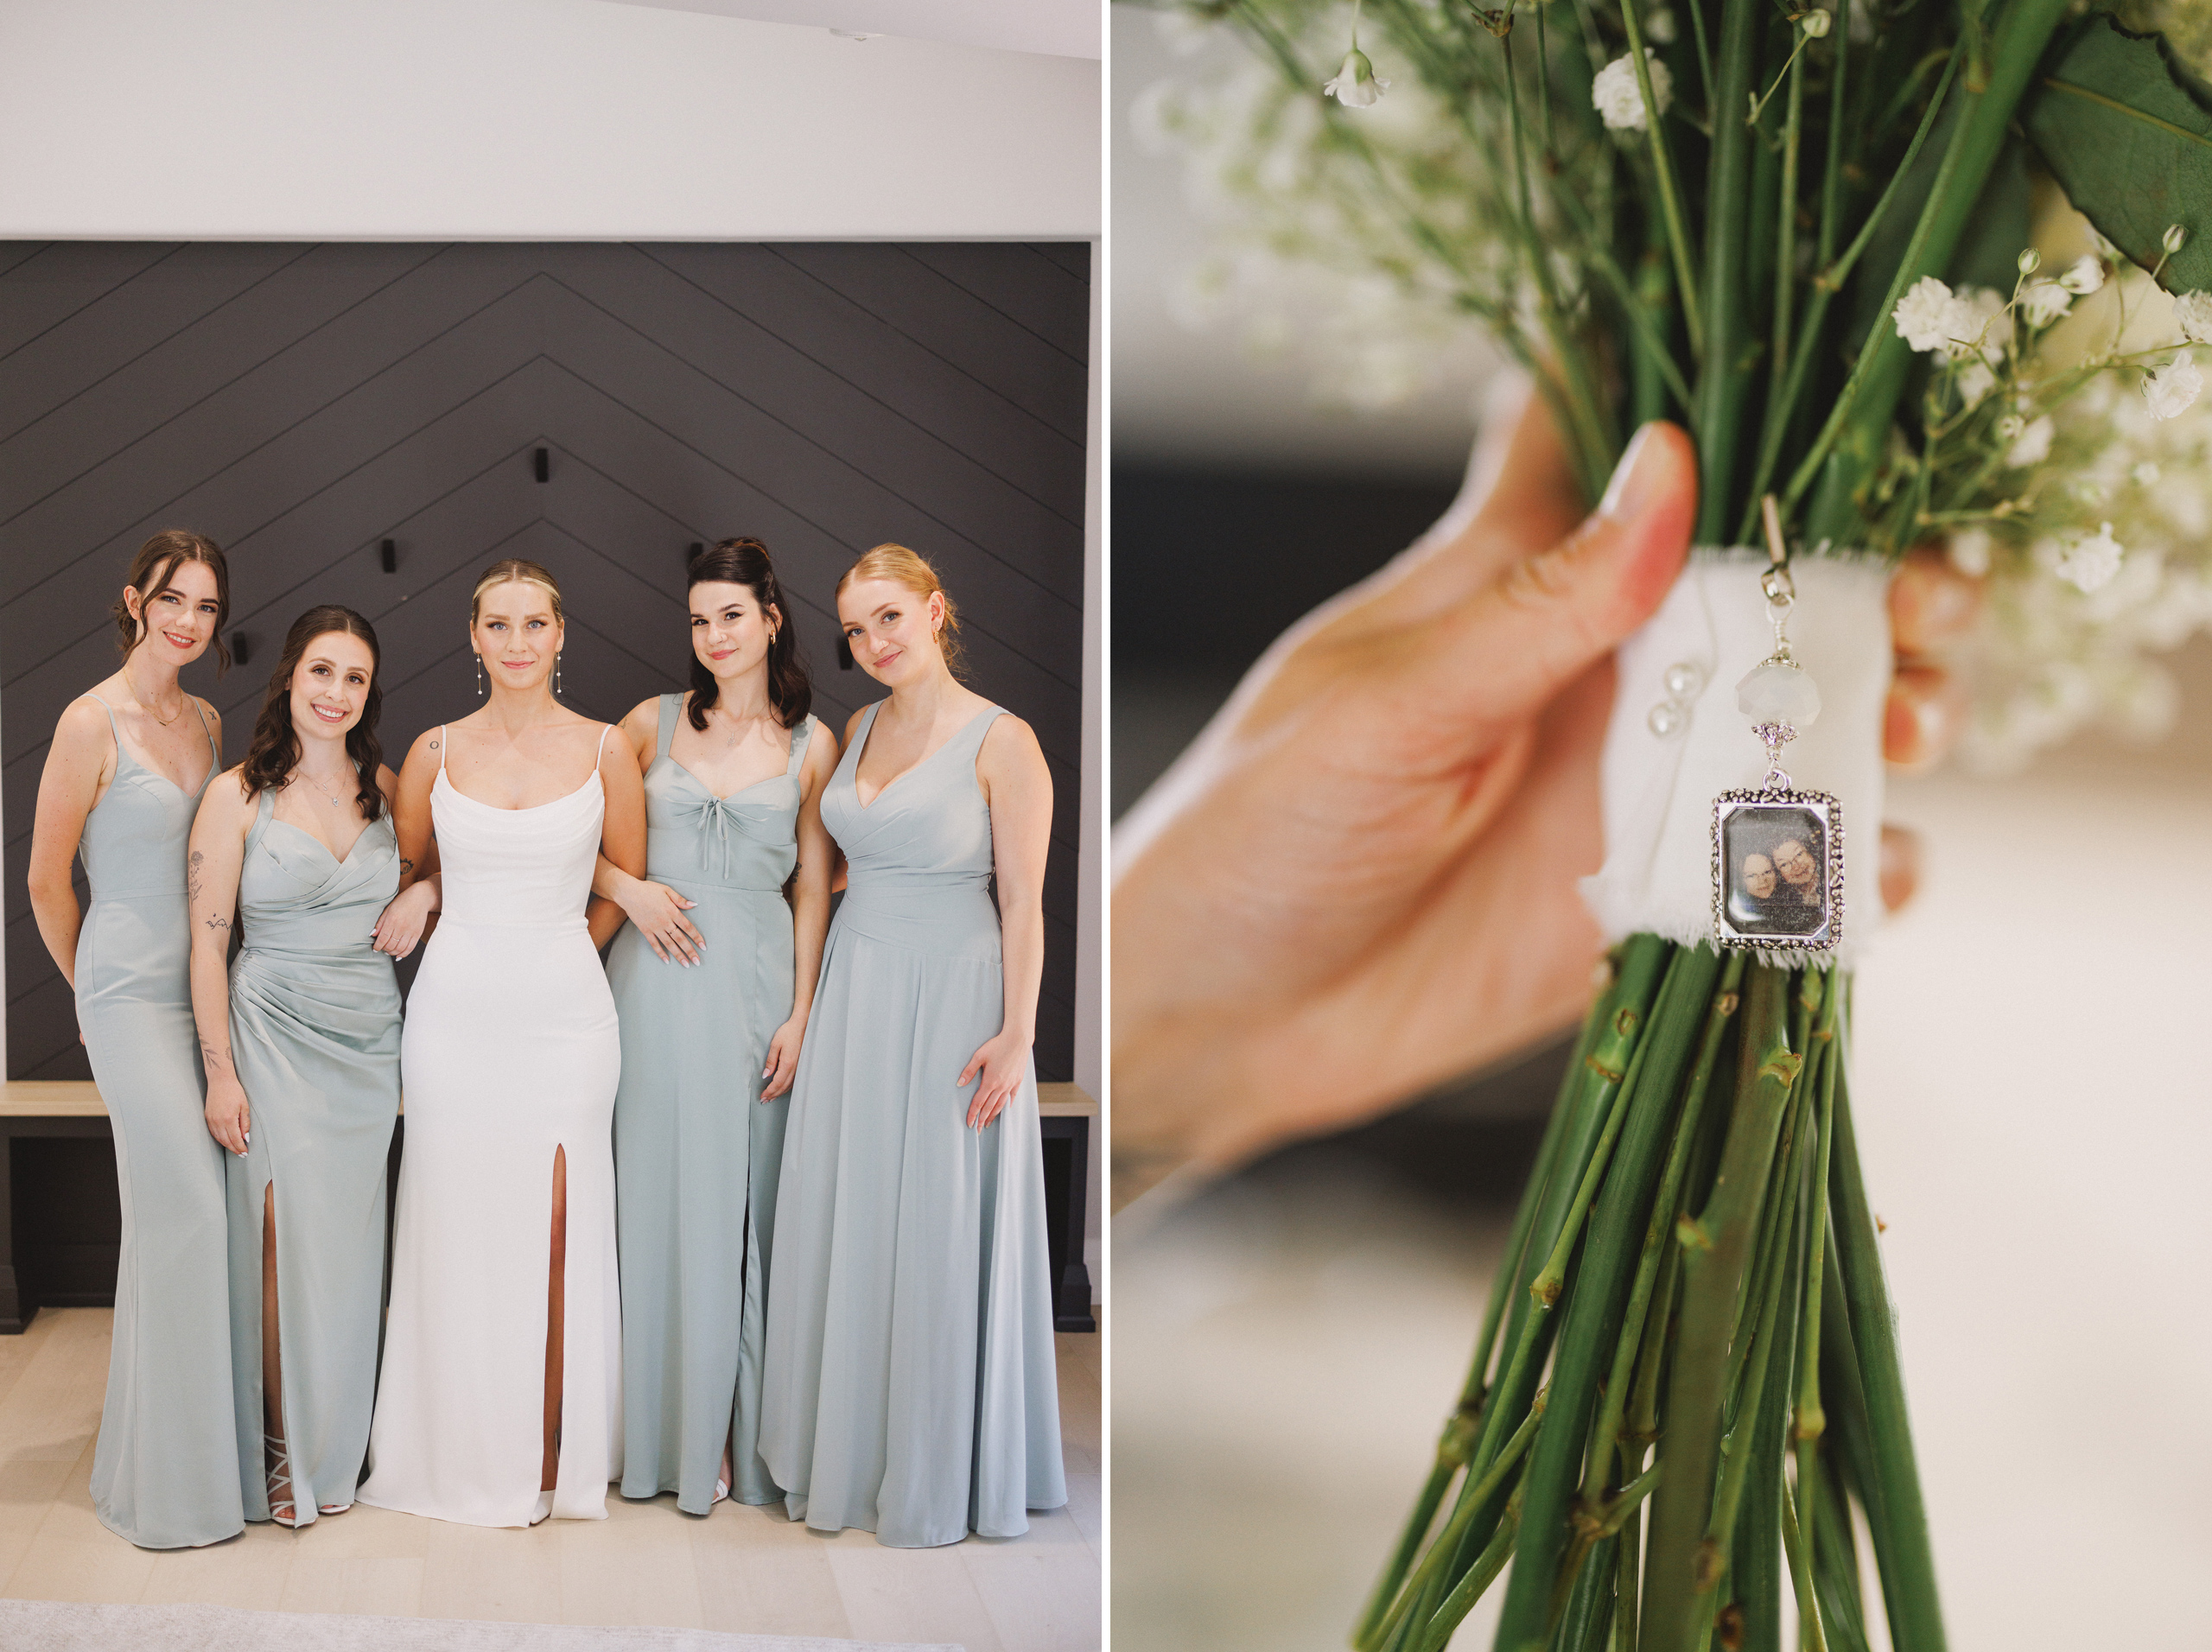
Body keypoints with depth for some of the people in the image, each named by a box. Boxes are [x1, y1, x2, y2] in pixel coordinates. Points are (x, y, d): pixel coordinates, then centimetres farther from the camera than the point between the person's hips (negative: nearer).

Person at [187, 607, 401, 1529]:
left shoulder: (384, 786, 6)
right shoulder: (238, 795, -6)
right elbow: (207, 941, -6)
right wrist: (221, 1073, -10)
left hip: (369, 1039, 4)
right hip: (276, 1037, -4)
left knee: (348, 1244, 7)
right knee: (285, 1240, -6)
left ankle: (334, 1450, 19)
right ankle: (281, 1451, 7)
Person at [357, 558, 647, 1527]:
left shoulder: (604, 752, 1)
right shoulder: (435, 753, 5)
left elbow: (628, 890, 10)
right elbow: (406, 872, 19)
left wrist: (545, 951, 9)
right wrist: (424, 897, -1)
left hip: (565, 1011, -1)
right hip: (456, 1010, 1)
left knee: (556, 1236, -1)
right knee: (460, 1235, 3)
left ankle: (553, 1460, 9)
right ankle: (463, 1459, 14)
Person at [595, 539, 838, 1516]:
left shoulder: (811, 746, 5)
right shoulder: (653, 724, 6)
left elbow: (812, 888, 5)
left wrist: (801, 1013, -1)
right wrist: (631, 889, -7)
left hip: (757, 977, -1)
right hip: (660, 976, 1)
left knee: (741, 1202, 1)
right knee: (660, 1195, 3)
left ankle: (733, 1433, 10)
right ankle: (663, 1430, 12)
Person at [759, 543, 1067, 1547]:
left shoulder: (1001, 741, -10)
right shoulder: (860, 729, 9)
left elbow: (1023, 900, -11)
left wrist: (1016, 1031, -15)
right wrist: (808, 1006, 10)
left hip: (952, 996, -6)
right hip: (854, 997, 6)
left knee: (938, 1235, 0)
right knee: (843, 1228, 9)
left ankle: (938, 1478, 13)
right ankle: (847, 1456, 21)